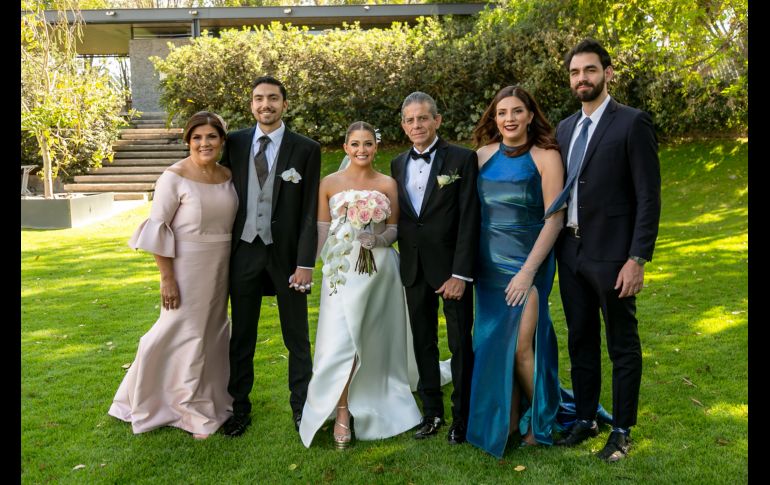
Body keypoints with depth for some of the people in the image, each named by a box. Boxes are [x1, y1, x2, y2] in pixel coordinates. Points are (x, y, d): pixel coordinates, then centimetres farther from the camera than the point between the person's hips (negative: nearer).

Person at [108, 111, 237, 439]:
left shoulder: (228, 175, 4)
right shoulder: (174, 177, -12)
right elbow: (157, 228, -13)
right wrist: (167, 277, -15)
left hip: (221, 267, 6)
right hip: (186, 266, -6)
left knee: (213, 332, 17)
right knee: (186, 335, 4)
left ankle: (212, 400, 34)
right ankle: (194, 412, 19)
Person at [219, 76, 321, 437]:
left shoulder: (306, 149, -4)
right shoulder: (235, 144, 4)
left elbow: (310, 211, -6)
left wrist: (305, 262, -12)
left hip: (286, 253, -2)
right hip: (243, 252, 2)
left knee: (297, 338, 9)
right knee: (241, 338, 12)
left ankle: (301, 407, 24)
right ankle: (239, 408, 27)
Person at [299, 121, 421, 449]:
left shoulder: (387, 184, 4)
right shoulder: (330, 183, 3)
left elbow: (394, 228, 5)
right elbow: (322, 229, 2)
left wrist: (377, 239, -16)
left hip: (379, 271, 1)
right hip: (341, 270, -1)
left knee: (374, 341, 9)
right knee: (340, 342, -8)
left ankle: (370, 406, 29)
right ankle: (342, 414, 5)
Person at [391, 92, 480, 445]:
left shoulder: (462, 159, -7)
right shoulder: (397, 165, 9)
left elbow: (469, 219, -12)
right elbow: (398, 217, 11)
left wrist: (461, 273, -16)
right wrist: (405, 260, -3)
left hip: (451, 267, -5)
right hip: (414, 269, 5)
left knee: (461, 344, 5)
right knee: (423, 343, 13)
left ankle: (462, 417, 20)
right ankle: (432, 412, 27)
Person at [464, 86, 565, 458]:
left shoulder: (545, 156, -6)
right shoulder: (483, 155, 5)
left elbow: (554, 219, -10)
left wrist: (528, 270, -16)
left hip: (528, 262, -4)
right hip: (488, 263, 4)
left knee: (522, 346, -4)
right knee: (494, 343, 8)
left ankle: (541, 421, 20)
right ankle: (508, 421, 25)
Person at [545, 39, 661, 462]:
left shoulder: (632, 123, -7)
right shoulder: (564, 128, 12)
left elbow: (649, 197, -11)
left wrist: (637, 259, -16)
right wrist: (556, 247, 11)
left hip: (611, 256, -6)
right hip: (570, 253, 6)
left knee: (622, 346, 7)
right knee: (581, 341, 16)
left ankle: (621, 430, 22)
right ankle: (585, 419, 30)